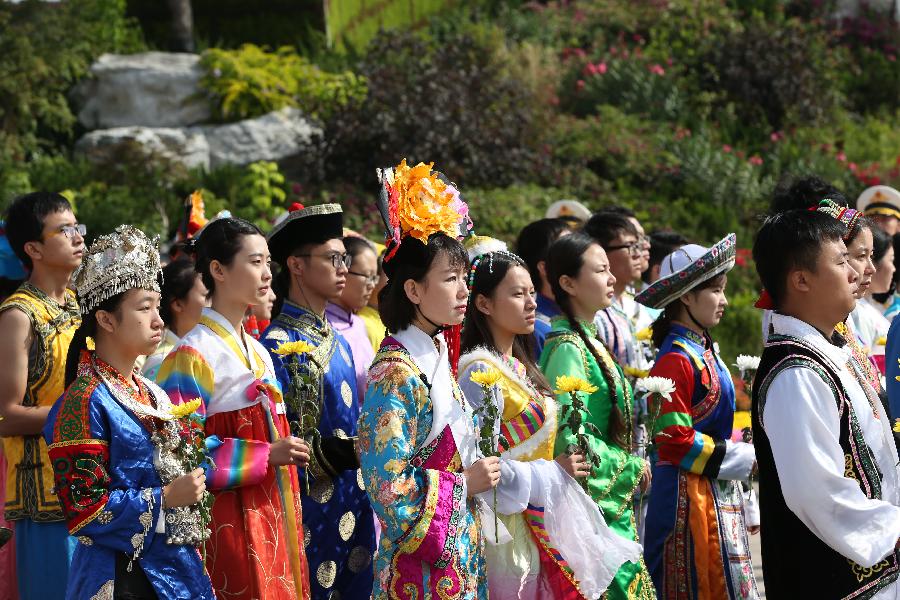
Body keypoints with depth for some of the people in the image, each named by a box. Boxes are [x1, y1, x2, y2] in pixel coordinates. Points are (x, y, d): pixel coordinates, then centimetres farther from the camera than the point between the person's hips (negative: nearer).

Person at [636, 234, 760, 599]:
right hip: (689, 496, -9)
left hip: (719, 493, 9)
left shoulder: (706, 353, 13)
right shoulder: (676, 360, -16)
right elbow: (674, 440, -20)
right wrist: (743, 458, -14)